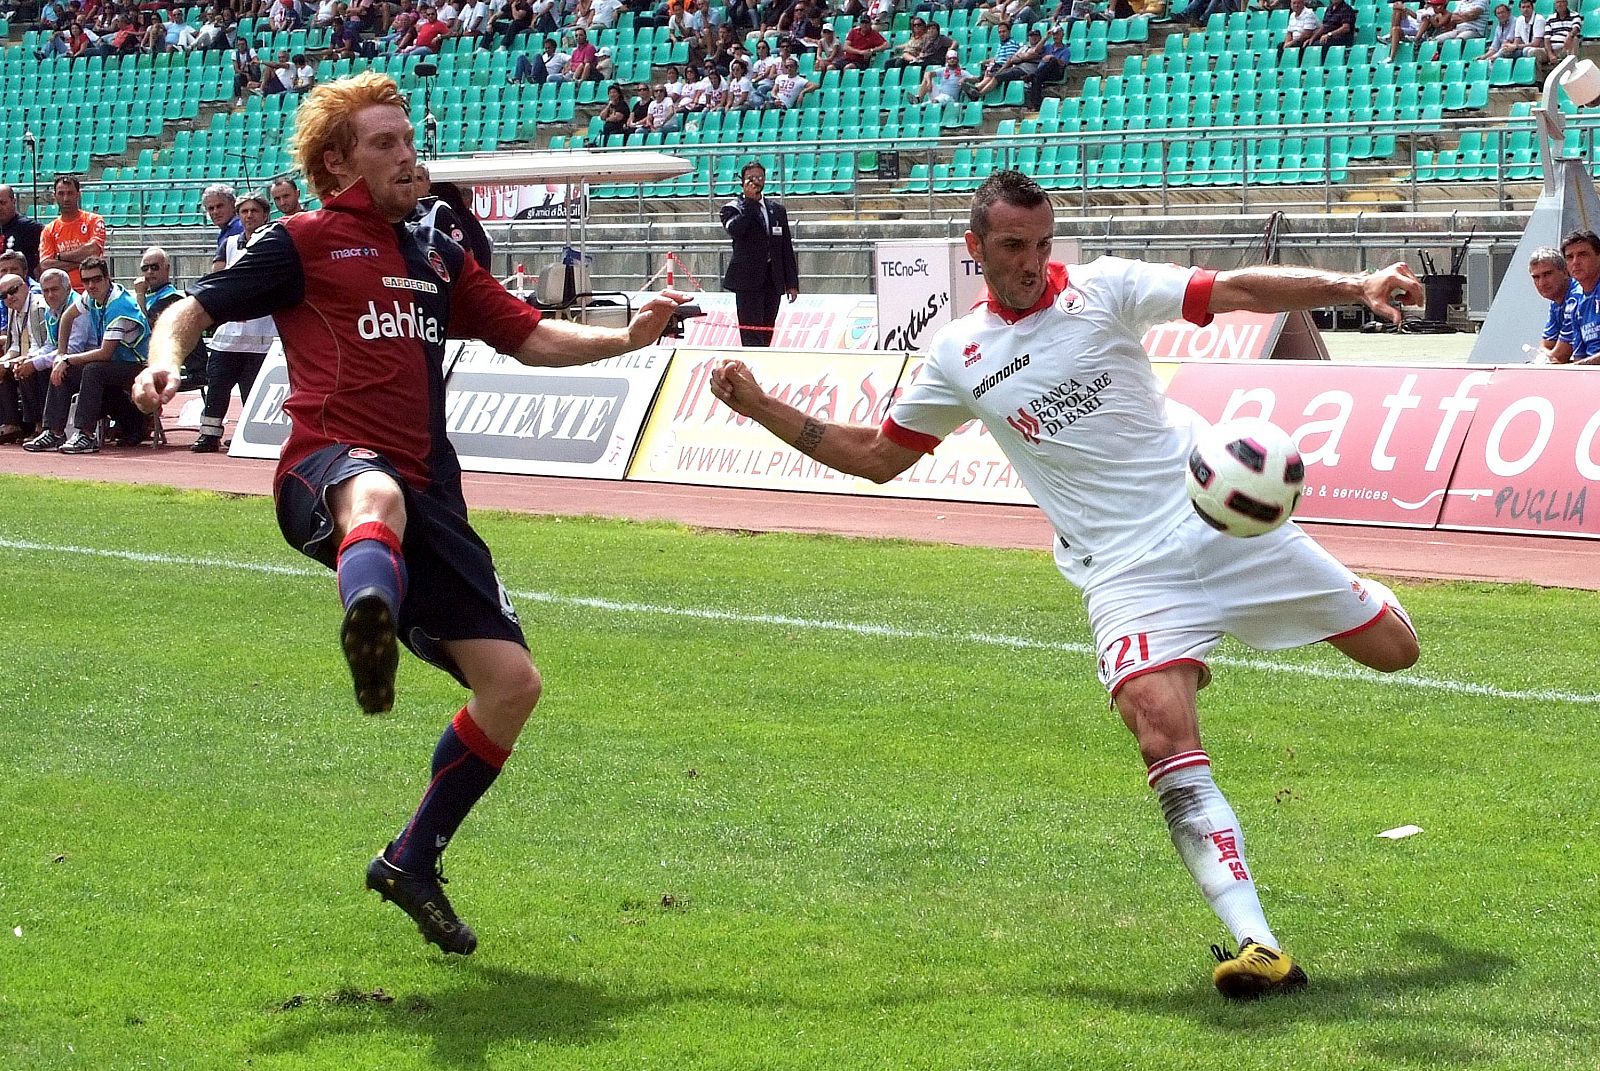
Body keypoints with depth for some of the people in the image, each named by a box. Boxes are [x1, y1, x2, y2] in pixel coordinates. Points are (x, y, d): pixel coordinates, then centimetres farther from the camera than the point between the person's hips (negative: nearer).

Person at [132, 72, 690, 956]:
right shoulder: (305, 242, 9)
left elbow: (530, 337, 27)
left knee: (512, 683, 0)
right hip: (327, 472, -6)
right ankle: (370, 625, -80)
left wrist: (624, 338, 10)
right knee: (378, 494, -45)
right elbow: (198, 307, 4)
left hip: (427, 496, 6)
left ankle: (412, 861, 16)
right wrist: (165, 358, -19)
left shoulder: (437, 257, 25)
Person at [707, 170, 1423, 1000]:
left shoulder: (1103, 289, 0)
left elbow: (1236, 290, -7)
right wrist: (762, 409, 9)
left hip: (1222, 516, 1)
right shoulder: (958, 357, 6)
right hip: (1127, 571, 0)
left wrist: (1355, 288, -19)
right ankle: (1256, 946, -29)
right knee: (1165, 735, -26)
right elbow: (876, 456, 17)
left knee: (1391, 648, 3)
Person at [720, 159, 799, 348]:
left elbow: (787, 249, 15)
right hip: (748, 281, -5)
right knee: (751, 334, -12)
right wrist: (750, 201, -17)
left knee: (766, 334, 5)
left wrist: (792, 283, 10)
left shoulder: (777, 210, 15)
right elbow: (734, 230, -21)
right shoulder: (733, 208, 2)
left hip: (773, 281, 5)